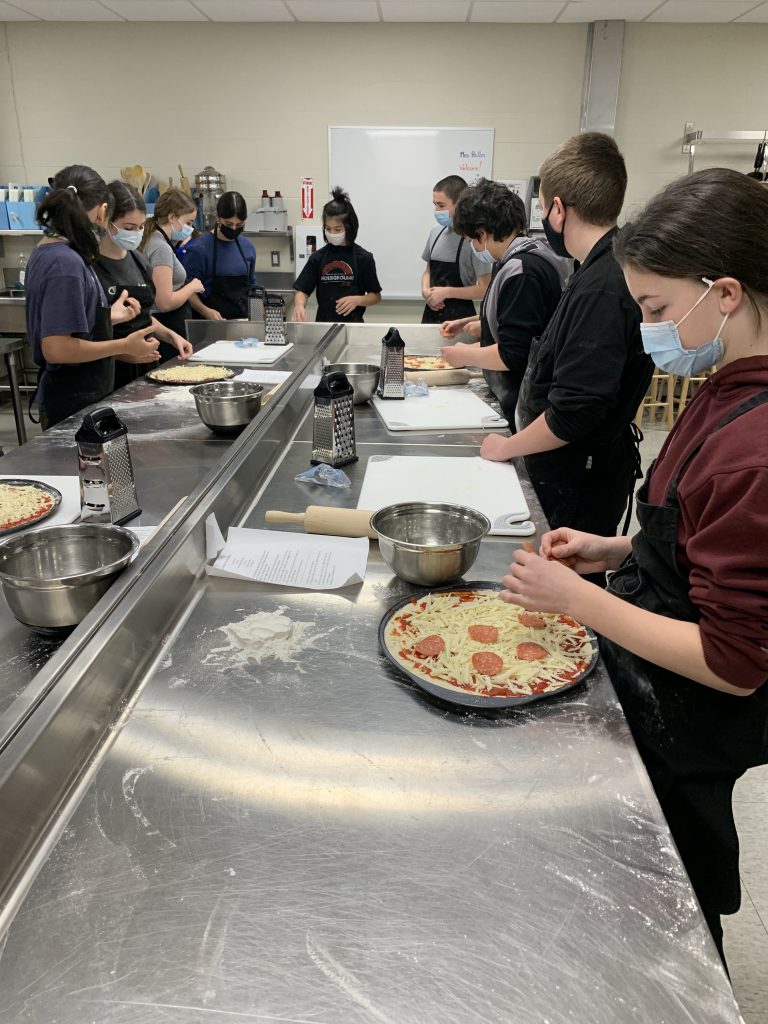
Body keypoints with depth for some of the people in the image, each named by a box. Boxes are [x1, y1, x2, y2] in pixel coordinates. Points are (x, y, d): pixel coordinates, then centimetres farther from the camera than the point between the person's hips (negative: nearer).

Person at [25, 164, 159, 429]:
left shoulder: (45, 253, 9)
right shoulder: (66, 263, -19)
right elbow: (56, 348, -24)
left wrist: (109, 317, 18)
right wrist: (125, 345, -18)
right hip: (74, 405, -10)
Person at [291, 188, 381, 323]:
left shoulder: (363, 258, 1)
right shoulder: (317, 258, 6)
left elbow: (376, 296, 5)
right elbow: (302, 290, 3)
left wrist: (357, 299, -14)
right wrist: (299, 305, -19)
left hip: (352, 324, -2)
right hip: (323, 323, 2)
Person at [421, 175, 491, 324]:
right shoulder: (435, 232, 5)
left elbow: (484, 289, -14)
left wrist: (446, 292, -17)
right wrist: (425, 290, -4)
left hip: (460, 316, -5)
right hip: (432, 313, 5)